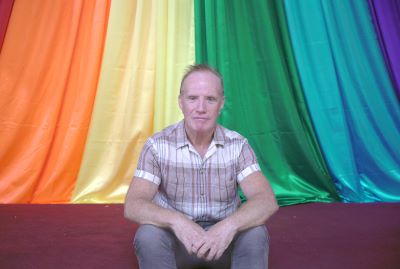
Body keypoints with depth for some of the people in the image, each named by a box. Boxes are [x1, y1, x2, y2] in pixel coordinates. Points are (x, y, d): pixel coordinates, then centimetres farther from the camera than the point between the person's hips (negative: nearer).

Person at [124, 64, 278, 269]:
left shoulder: (238, 145, -11)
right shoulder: (157, 146, -13)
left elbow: (267, 201, -20)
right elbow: (132, 206, -20)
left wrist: (230, 225, -40)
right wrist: (176, 220, -39)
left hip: (223, 240, 1)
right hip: (176, 238, 0)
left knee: (256, 235, -28)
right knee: (148, 236, -31)